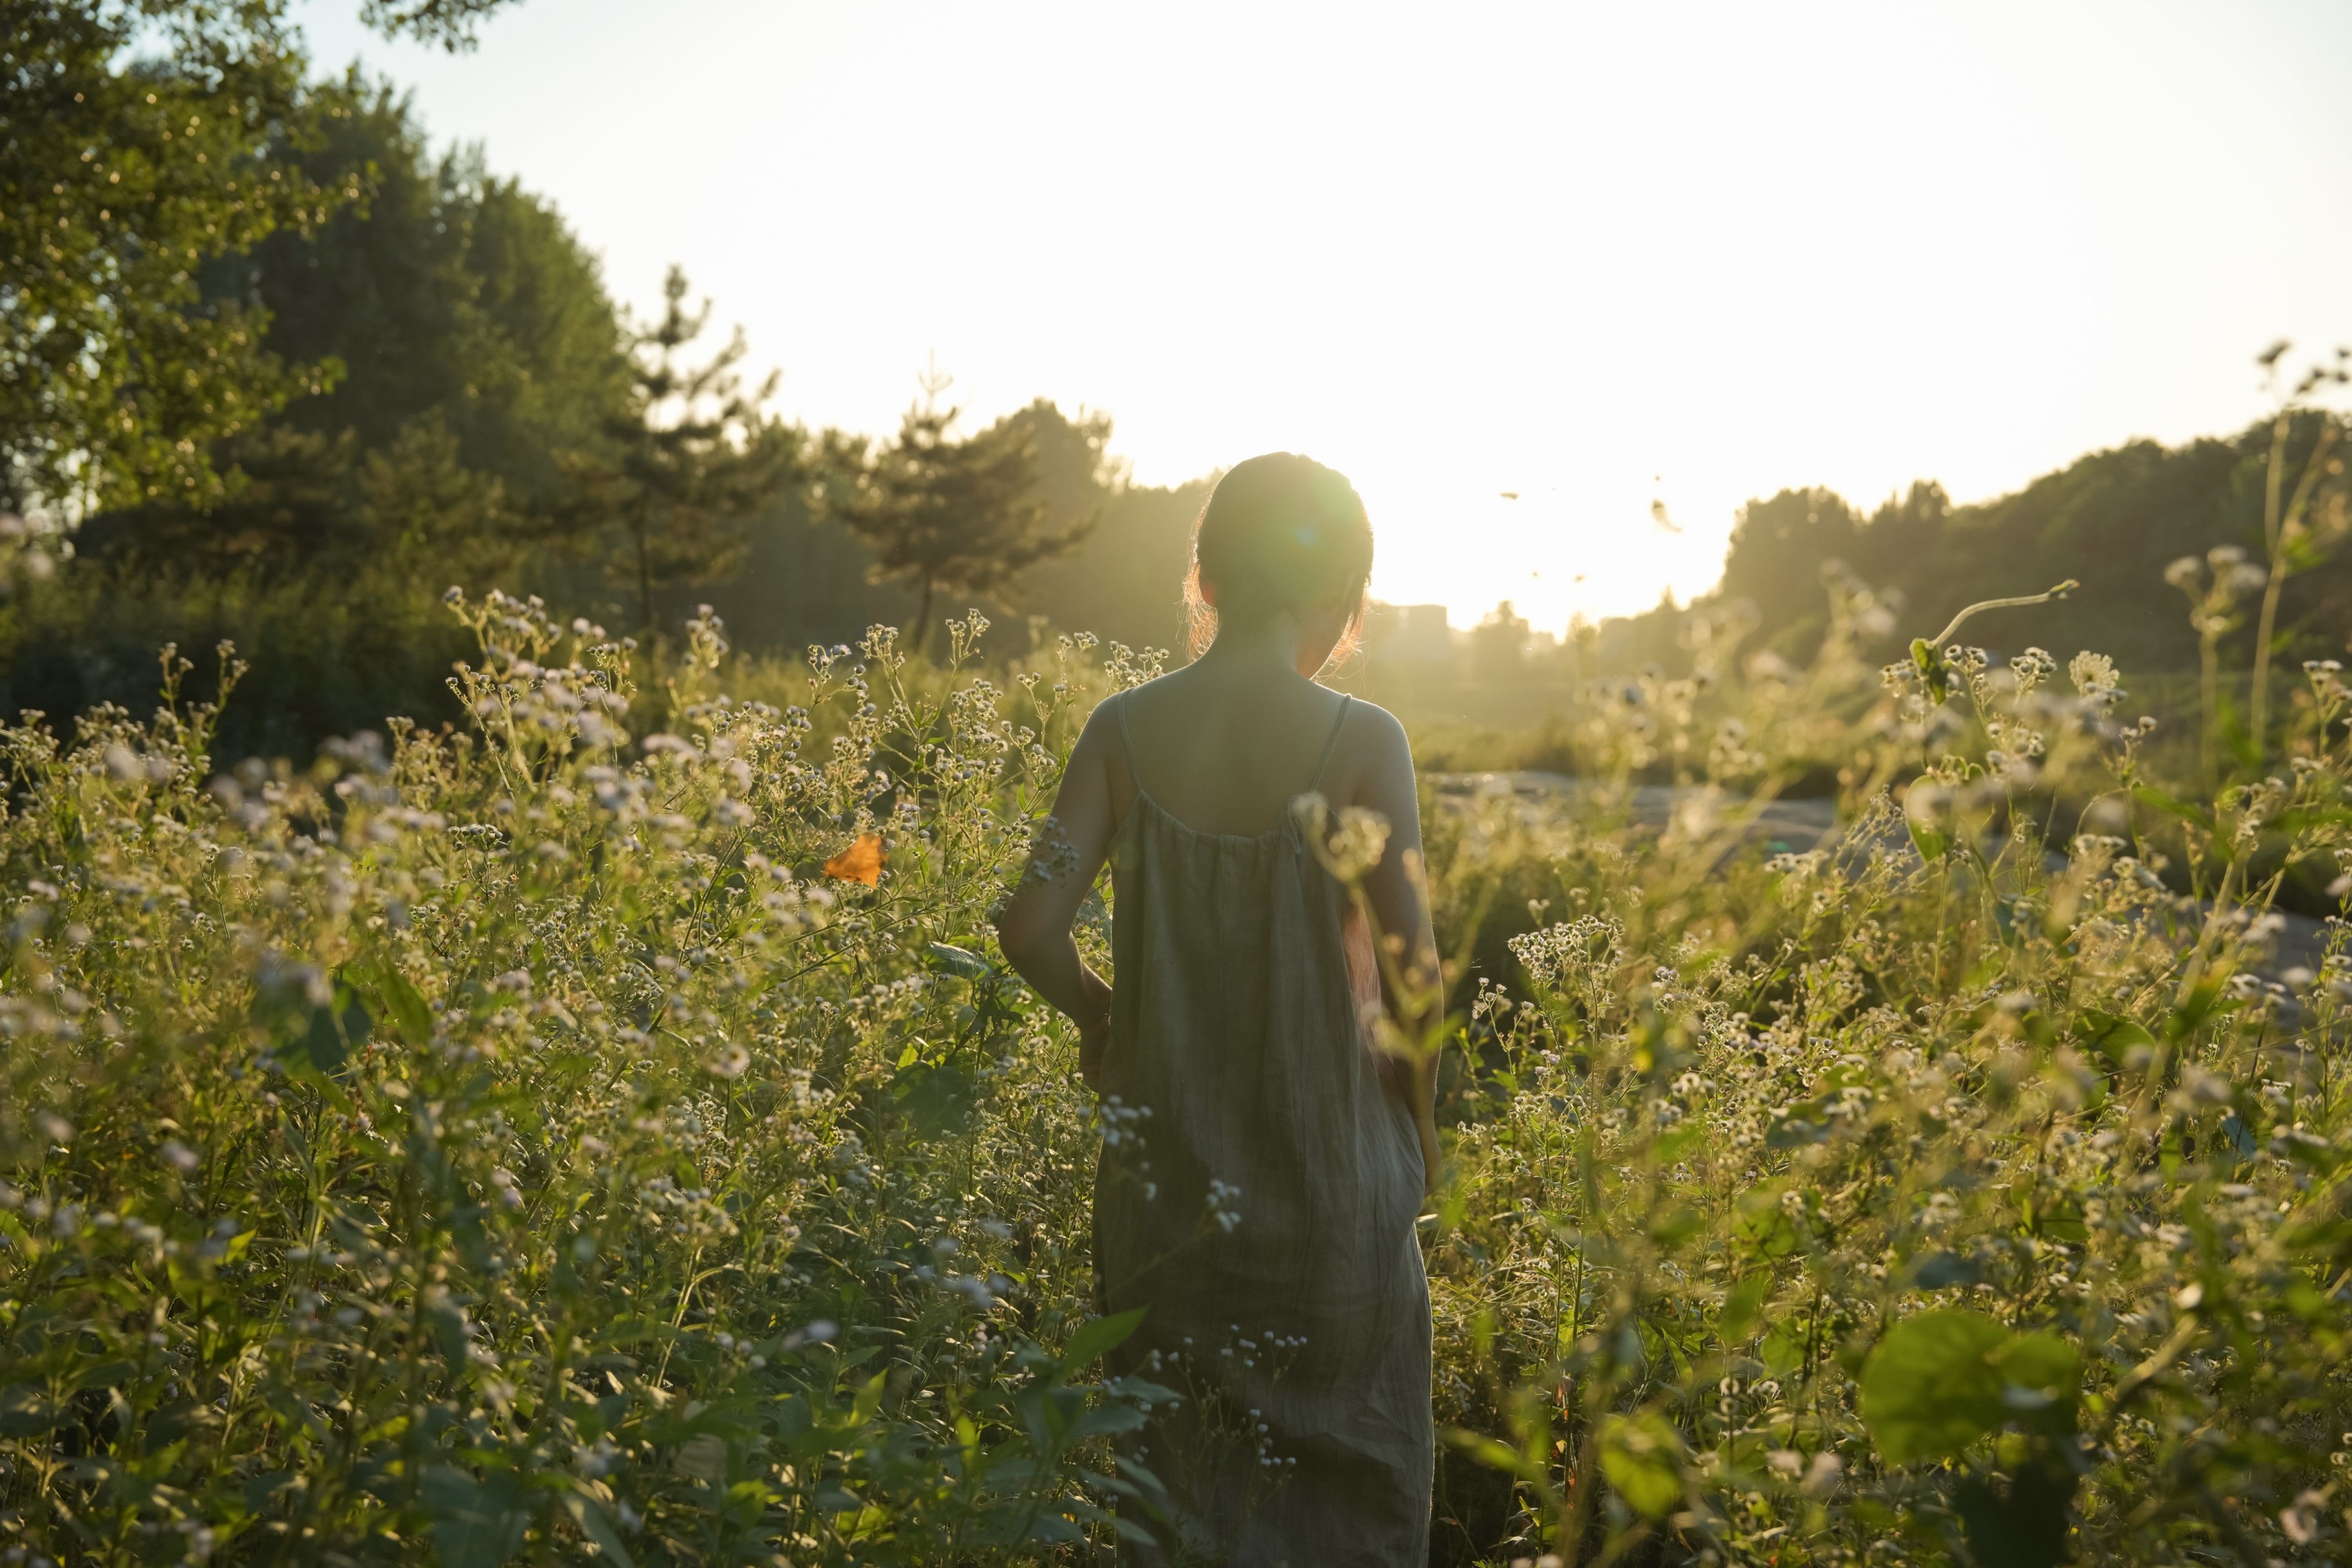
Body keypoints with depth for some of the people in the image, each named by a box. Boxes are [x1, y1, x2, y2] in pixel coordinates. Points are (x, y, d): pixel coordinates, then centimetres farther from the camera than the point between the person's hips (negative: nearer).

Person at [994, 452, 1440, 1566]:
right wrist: (1415, 1114, 4)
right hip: (1325, 1170, -2)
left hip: (1163, 1168, 3)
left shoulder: (1125, 731, -5)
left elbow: (1031, 928, -11)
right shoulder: (1360, 742, -12)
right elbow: (1412, 970, -14)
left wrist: (1099, 1014, 9)